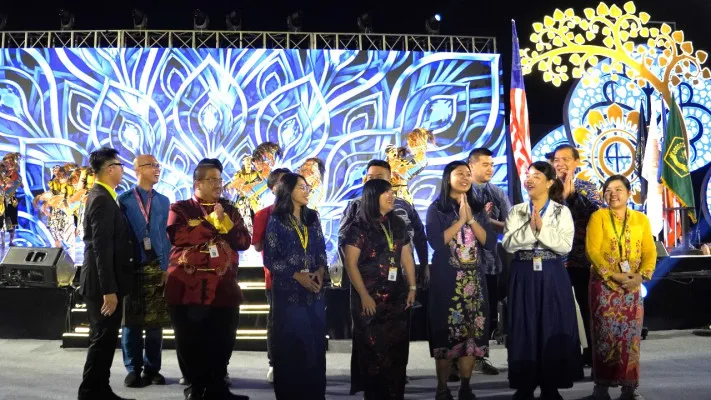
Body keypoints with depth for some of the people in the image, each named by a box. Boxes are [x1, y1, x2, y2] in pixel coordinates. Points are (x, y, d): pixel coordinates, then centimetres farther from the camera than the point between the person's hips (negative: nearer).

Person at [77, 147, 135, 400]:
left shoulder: (102, 196, 13)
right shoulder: (102, 199, -18)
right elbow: (101, 248, -23)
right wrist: (109, 289, -24)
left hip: (104, 283, 10)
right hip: (102, 284, -10)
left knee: (105, 339, 15)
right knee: (103, 340, -2)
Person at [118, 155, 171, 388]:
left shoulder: (163, 201, 11)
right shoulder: (124, 200, 2)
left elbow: (167, 236, 9)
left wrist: (166, 267, 1)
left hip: (157, 268, 2)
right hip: (132, 267, -2)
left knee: (155, 321, 4)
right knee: (131, 321, 2)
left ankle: (152, 369, 14)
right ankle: (133, 369, 11)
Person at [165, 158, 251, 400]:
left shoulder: (229, 210, 15)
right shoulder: (180, 208, 3)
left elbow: (244, 242, 5)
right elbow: (178, 236, -17)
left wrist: (225, 222, -10)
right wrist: (212, 222, -13)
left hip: (223, 288, 3)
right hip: (188, 287, -3)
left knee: (222, 341, 7)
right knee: (190, 342, 3)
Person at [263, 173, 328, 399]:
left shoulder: (312, 218, 10)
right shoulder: (276, 220, -3)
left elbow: (321, 249, 12)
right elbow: (270, 259, -6)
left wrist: (321, 270, -7)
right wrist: (297, 276, -13)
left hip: (315, 289, 4)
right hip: (288, 290, -4)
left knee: (315, 342, 5)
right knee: (291, 344, 1)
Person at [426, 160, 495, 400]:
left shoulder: (478, 209, 10)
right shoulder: (437, 209, -1)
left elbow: (490, 243, 1)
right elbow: (436, 242, -14)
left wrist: (470, 219, -9)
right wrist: (460, 220, -11)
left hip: (474, 279, 4)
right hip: (446, 279, -4)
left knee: (472, 332, 3)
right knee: (446, 332, -2)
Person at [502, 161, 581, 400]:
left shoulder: (562, 212, 2)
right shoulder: (516, 211, 6)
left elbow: (566, 245, -9)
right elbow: (508, 244, -5)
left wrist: (542, 229, -16)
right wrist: (530, 227, -16)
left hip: (552, 275, -1)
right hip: (524, 275, 1)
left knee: (554, 328, 2)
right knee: (524, 328, 4)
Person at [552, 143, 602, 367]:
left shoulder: (587, 188, 6)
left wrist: (573, 192, -12)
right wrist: (563, 193, -13)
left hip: (584, 257, 0)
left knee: (589, 306, 6)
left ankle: (593, 354, 18)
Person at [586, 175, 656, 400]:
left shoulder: (641, 219, 9)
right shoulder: (598, 217, 0)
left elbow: (650, 252, 4)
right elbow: (592, 250, -8)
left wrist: (641, 276, -13)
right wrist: (614, 275, -17)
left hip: (632, 286, 3)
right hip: (604, 284, -2)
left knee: (630, 336, 3)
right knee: (605, 335, -3)